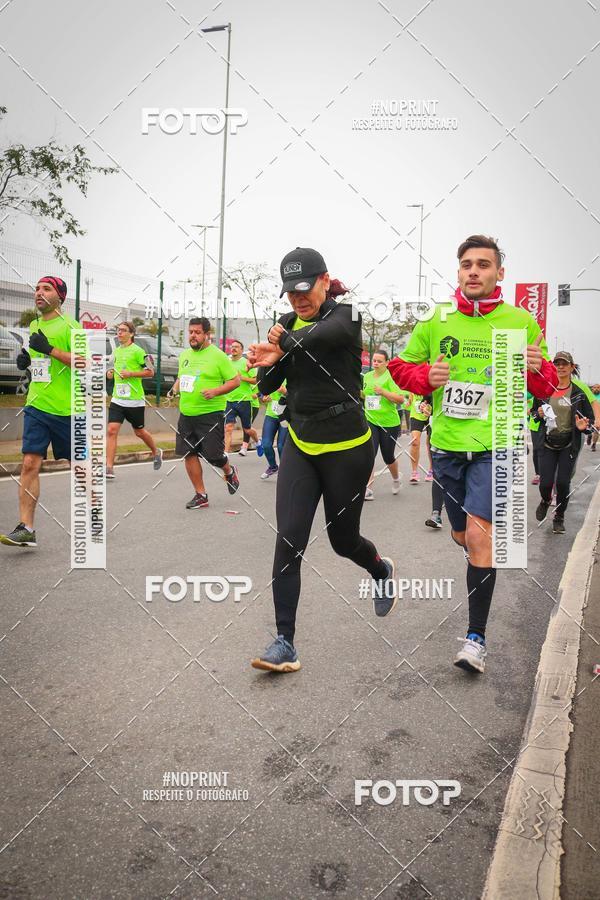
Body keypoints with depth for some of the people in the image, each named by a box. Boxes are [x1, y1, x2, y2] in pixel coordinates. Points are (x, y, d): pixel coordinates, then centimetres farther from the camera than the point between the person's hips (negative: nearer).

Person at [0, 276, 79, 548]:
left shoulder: (68, 325, -6)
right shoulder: (34, 326, 15)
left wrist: (50, 349, -21)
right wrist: (26, 360, 7)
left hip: (66, 409, -6)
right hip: (36, 406, 6)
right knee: (29, 464, -5)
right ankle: (26, 528, -6)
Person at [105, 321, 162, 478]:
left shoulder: (137, 351, -8)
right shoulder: (116, 351, 12)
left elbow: (150, 371, -8)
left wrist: (131, 374, -18)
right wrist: (110, 373, 6)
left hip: (135, 400, -5)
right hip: (117, 399, 5)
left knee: (139, 431, 10)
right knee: (112, 430, -9)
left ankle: (156, 452, 39)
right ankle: (109, 468, -10)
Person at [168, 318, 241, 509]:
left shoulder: (218, 355, -7)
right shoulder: (184, 355, 12)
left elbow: (235, 380, -8)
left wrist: (215, 391, -20)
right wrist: (175, 389, 5)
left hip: (211, 414, -6)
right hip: (186, 414, 6)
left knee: (212, 455, -5)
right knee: (189, 454, 4)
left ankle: (229, 472, 31)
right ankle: (201, 495, 17)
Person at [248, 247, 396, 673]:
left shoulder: (346, 316, -9)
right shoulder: (287, 324, 7)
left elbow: (322, 334, -34)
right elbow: (268, 386, 4)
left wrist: (283, 340, -18)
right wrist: (268, 361, -16)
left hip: (347, 447, -4)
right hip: (301, 445, 4)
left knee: (343, 538, 11)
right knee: (288, 540, -8)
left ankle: (382, 571, 47)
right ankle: (285, 643, 0)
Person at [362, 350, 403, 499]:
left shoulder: (390, 377, -9)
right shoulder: (367, 376, 7)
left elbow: (400, 399, -16)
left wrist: (383, 391, -26)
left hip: (389, 423, -3)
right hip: (371, 421, 3)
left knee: (388, 457, 11)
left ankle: (396, 479, 42)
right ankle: (368, 489, -13)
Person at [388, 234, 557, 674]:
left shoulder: (522, 322, -2)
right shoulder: (437, 321, 2)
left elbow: (547, 387, 4)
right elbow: (401, 366, 10)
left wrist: (537, 369, -19)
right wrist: (425, 376, -11)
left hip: (495, 444, -3)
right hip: (447, 443, 4)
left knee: (479, 534, -15)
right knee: (462, 535, 17)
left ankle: (477, 637, -4)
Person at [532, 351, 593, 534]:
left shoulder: (579, 392, -3)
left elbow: (590, 419, 2)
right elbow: (534, 412, 15)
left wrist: (584, 427, -20)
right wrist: (539, 414, -9)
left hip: (569, 445, -1)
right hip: (548, 444, 1)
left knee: (563, 483, -5)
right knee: (545, 483, -4)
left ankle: (559, 518, 19)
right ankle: (545, 501, 33)